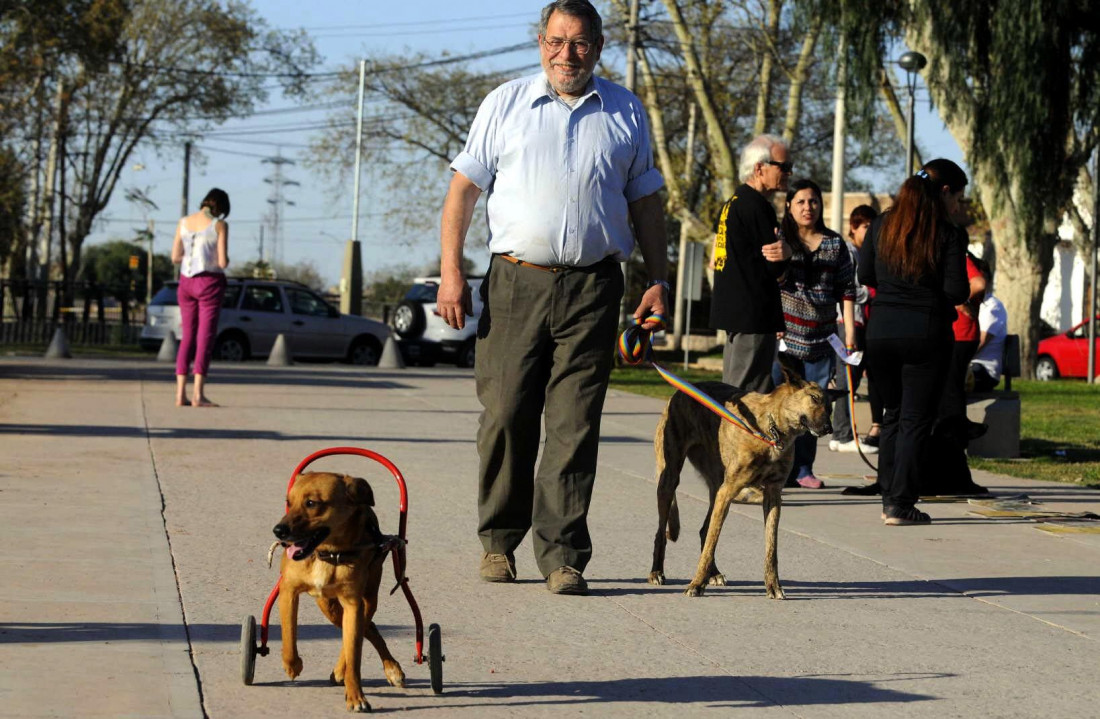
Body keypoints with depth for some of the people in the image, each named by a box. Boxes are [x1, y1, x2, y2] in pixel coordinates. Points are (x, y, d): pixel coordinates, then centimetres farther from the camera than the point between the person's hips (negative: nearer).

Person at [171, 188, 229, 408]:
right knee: (205, 338, -2)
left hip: (187, 281, 5)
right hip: (210, 282, -5)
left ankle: (180, 394, 4)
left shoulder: (184, 222, 6)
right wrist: (224, 259, 11)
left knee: (187, 337, 9)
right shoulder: (219, 225, -8)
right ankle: (198, 395, -7)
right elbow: (223, 262, -12)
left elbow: (175, 257, 6)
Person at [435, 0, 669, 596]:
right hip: (515, 280, 0)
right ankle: (499, 539, 17)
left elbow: (645, 204, 17)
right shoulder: (505, 104, 8)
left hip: (593, 287, 0)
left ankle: (562, 556, -2)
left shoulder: (626, 114, 12)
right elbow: (464, 189, 8)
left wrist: (659, 280, 9)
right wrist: (451, 272, -1)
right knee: (505, 416, 0)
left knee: (574, 425, -4)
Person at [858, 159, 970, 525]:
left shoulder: (883, 224, 5)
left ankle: (888, 497, 18)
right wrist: (931, 288, 9)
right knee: (916, 419, 2)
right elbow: (957, 292, -12)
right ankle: (901, 505, 0)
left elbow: (865, 275, 10)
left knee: (893, 413, 19)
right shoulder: (947, 234, -8)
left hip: (881, 330, 4)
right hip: (926, 333, -4)